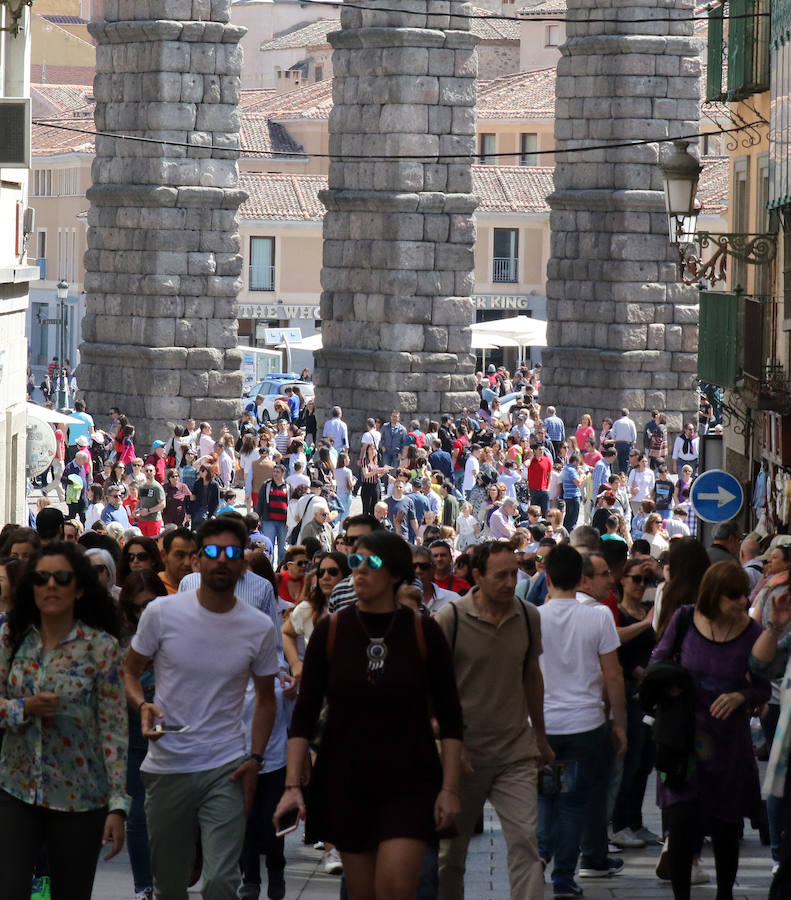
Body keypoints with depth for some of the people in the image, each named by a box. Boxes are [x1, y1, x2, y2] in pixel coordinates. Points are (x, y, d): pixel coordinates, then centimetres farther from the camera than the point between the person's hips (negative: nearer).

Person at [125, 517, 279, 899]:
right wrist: (142, 705, -14)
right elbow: (131, 672, 8)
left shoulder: (260, 628, 1)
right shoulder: (161, 613, -3)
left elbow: (265, 698, 12)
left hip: (226, 771, 0)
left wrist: (255, 759, 0)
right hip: (167, 767, 1)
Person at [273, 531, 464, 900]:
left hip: (409, 783, -2)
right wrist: (292, 784, -7)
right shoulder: (330, 631, 1)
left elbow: (450, 717, 1)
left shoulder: (423, 632, -2)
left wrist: (449, 787, -5)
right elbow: (304, 714, 1)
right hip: (346, 783, 2)